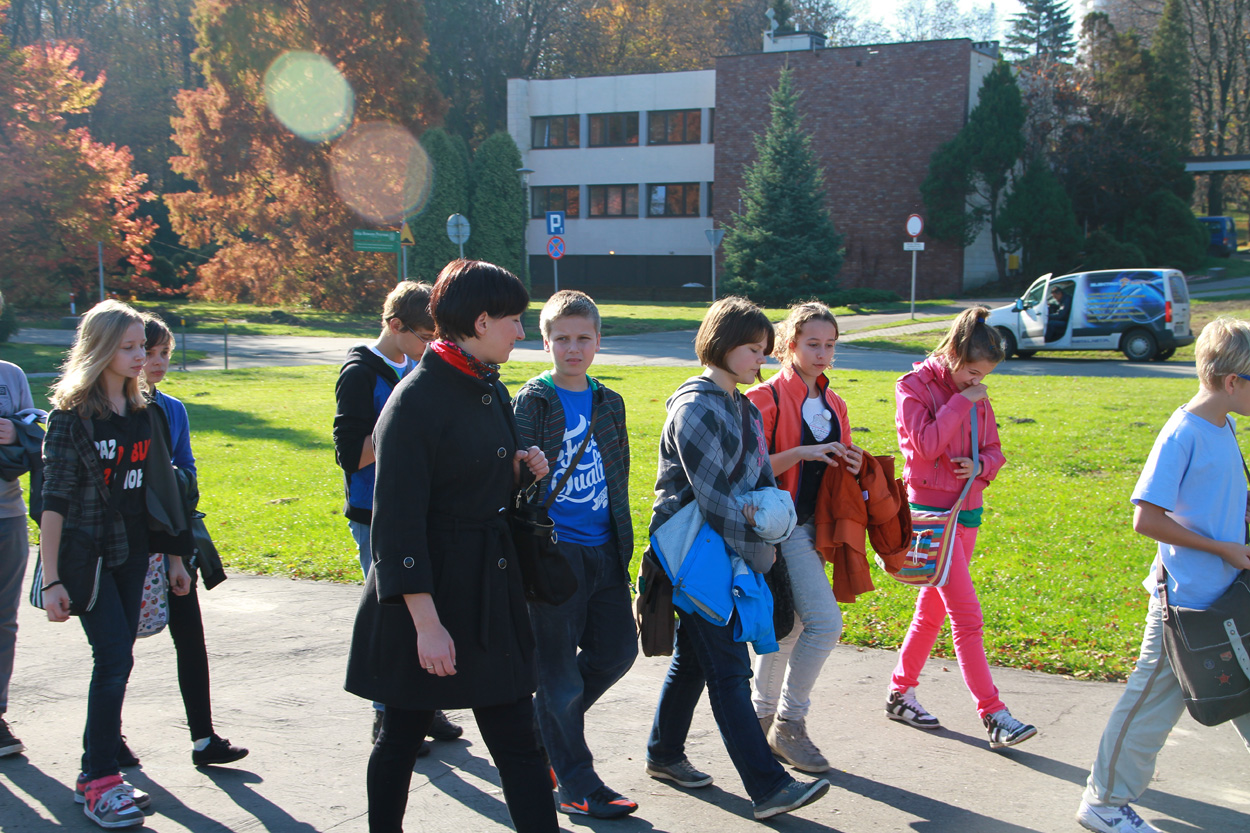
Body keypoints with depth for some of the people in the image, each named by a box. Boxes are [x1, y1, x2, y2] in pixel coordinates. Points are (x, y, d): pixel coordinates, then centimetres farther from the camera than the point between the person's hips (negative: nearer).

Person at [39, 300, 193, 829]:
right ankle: (99, 784, -1)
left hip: (132, 554, 6)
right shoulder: (72, 417, -10)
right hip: (86, 556, -6)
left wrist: (175, 555, 14)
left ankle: (96, 772, 18)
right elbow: (54, 501, -12)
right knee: (115, 657, -10)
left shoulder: (144, 413, 9)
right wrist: (51, 580, -16)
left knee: (116, 660, 8)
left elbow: (159, 487, 14)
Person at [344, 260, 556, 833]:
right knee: (402, 735, 10)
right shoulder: (416, 399, -17)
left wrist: (518, 469, 1)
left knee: (516, 737, 6)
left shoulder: (491, 391, 9)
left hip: (490, 585, 8)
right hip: (430, 587, -7)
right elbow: (398, 521, -19)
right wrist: (426, 621, -22)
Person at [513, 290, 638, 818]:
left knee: (618, 650, 8)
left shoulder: (609, 403, 12)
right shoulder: (532, 401, -4)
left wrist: (624, 545, 17)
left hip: (602, 552, 6)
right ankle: (577, 786, 11)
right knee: (559, 671, 1)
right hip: (553, 551, -6)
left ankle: (546, 724, 30)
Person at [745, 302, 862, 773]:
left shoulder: (834, 405, 14)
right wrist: (800, 453, -23)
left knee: (790, 627, 12)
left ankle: (764, 718, 26)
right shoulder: (767, 400, -9)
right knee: (825, 621, -16)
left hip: (814, 527, 8)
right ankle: (789, 722, -2)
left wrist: (851, 466, 1)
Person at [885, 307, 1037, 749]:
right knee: (966, 614, -10)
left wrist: (980, 466, -8)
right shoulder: (914, 387, -8)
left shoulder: (976, 395, 10)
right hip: (931, 511, -7)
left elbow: (994, 450, 14)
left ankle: (901, 693, 26)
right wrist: (961, 402, -17)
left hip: (967, 511, 7)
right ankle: (992, 714, -7)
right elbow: (925, 444, -20)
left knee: (932, 609, 14)